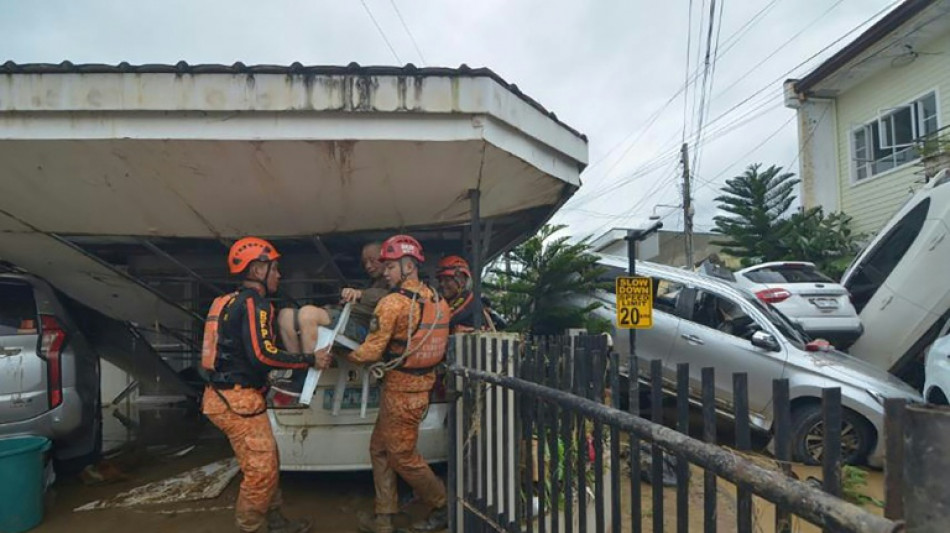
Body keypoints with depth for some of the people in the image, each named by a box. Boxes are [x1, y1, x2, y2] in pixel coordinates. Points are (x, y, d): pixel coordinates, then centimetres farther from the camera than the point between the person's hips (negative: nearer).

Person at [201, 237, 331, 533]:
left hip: (229, 395, 10)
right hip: (238, 401, -10)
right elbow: (263, 354, -26)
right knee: (261, 470, -2)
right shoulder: (254, 302, -16)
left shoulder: (234, 302, 15)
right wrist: (310, 360, -18)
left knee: (268, 464, 18)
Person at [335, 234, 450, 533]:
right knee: (380, 448, 17)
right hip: (422, 384, 8)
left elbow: (370, 352, -17)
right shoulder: (437, 300, 4)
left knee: (402, 456, 9)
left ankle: (443, 508, 24)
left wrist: (344, 354, 3)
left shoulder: (393, 302, -18)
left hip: (400, 390, -8)